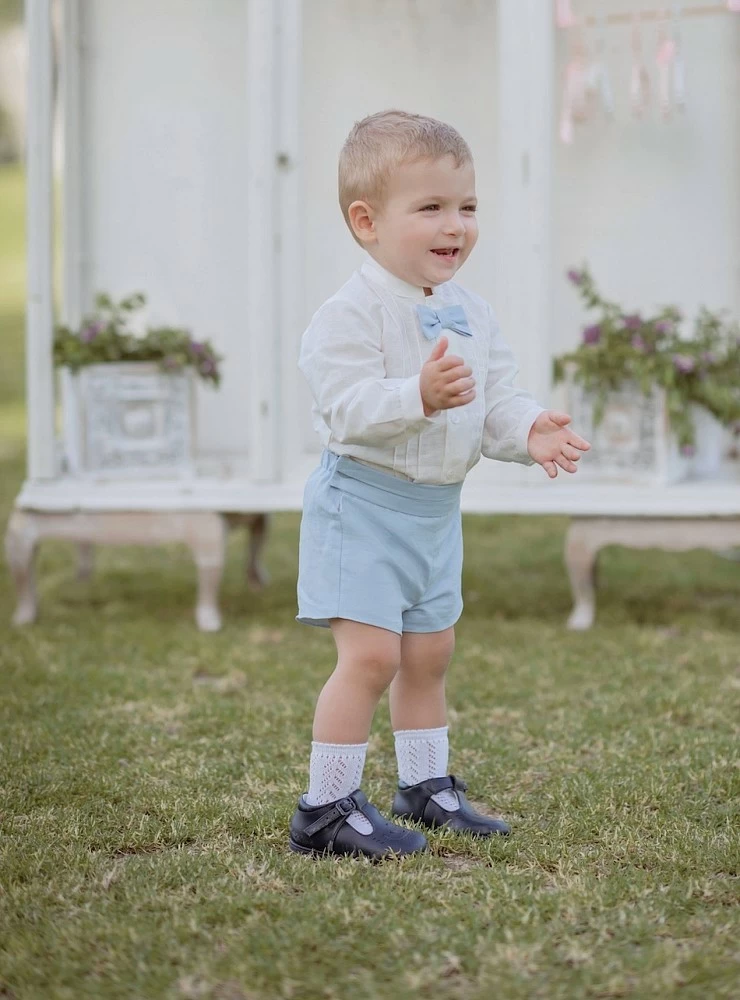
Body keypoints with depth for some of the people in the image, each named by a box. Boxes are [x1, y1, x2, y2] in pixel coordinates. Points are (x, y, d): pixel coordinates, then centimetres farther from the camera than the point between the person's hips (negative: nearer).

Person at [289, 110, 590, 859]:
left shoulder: (469, 314, 8)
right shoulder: (352, 313, -17)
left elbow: (496, 399, 10)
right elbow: (344, 405, -25)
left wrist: (527, 430, -10)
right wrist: (418, 395, -39)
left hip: (436, 508, 8)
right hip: (363, 502, -8)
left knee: (428, 653, 18)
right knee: (371, 653, -14)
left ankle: (426, 785, 34)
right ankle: (327, 807, -5)